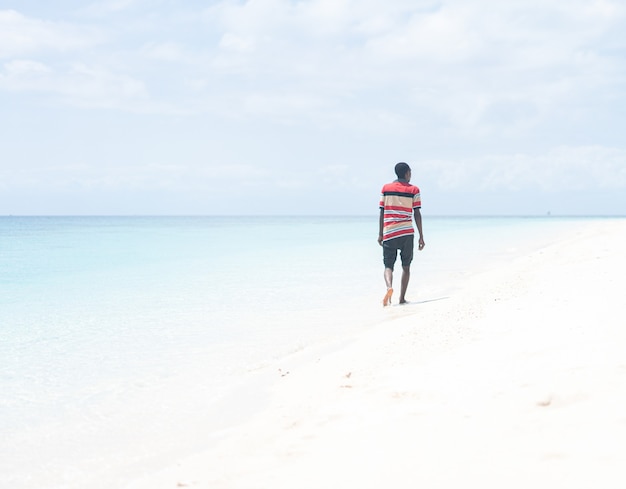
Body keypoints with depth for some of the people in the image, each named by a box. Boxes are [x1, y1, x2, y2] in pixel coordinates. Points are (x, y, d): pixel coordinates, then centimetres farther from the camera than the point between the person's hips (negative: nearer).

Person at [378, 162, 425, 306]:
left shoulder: (386, 188, 7)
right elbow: (417, 214, 0)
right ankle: (402, 298, 9)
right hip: (407, 232, -1)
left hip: (389, 233, 1)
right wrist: (421, 236, 4)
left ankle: (389, 287, -26)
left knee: (388, 266, 3)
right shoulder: (413, 190, 3)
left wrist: (380, 234, 12)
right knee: (406, 266, 11)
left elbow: (382, 212, 6)